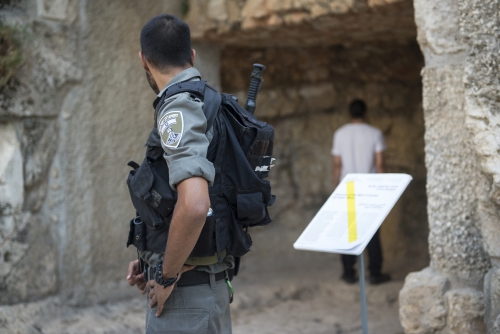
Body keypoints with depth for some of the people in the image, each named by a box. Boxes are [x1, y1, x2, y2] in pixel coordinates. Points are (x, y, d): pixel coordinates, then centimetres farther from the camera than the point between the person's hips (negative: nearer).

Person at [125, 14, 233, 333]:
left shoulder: (179, 109, -17)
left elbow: (193, 205, -32)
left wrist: (167, 275, -18)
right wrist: (153, 258, 16)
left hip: (184, 293, -9)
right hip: (212, 286, 9)